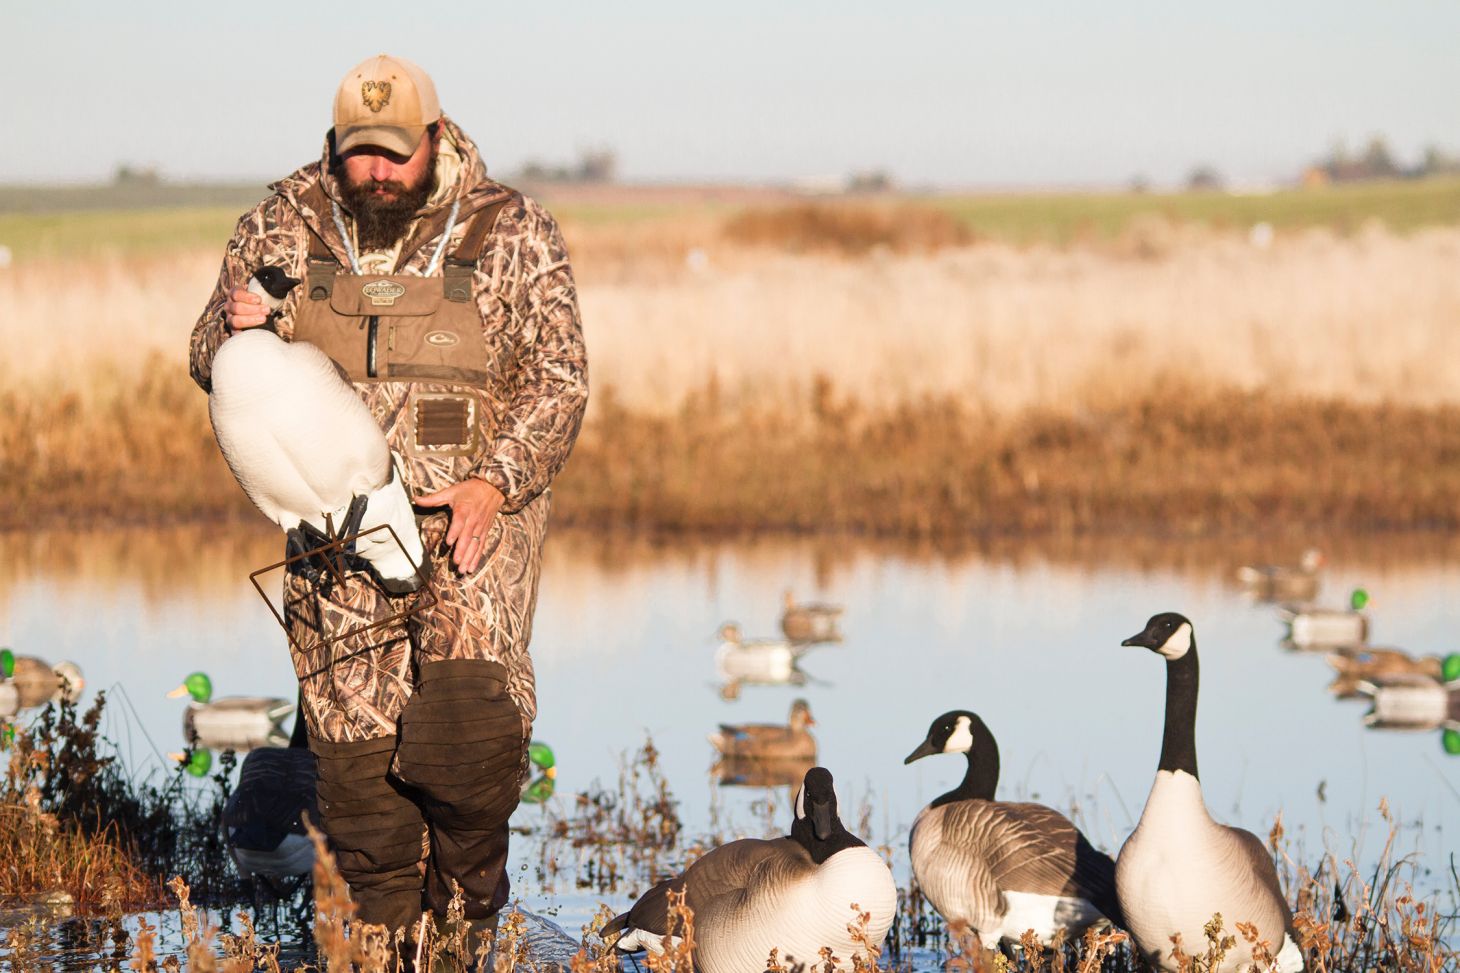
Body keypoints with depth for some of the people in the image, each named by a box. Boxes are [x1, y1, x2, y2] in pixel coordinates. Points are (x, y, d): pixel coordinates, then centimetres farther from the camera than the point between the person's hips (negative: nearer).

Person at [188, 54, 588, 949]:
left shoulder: (512, 234, 1)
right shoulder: (285, 228, 6)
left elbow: (558, 378, -1)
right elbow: (212, 361, 12)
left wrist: (495, 482, -17)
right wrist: (235, 330, -14)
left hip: (476, 511, -3)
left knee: (465, 714, -20)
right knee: (354, 737, 1)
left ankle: (475, 873, 8)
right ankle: (393, 930, 18)